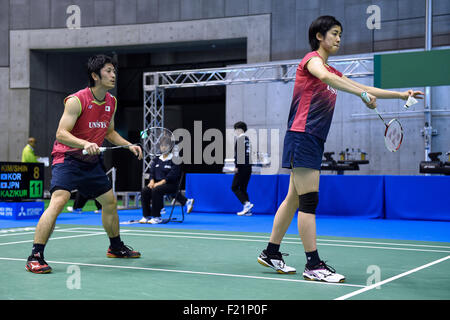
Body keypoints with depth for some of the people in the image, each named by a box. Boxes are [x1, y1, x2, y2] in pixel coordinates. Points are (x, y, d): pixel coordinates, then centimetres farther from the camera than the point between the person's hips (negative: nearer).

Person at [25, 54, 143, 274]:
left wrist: (129, 145, 7)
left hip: (91, 161, 8)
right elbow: (61, 134, -23)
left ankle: (116, 247, 38)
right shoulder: (77, 101, -18)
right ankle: (35, 257, -23)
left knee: (110, 202, 15)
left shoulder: (111, 102, 5)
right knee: (58, 200, -26)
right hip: (67, 158, -8)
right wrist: (85, 144, -38)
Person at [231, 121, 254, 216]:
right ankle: (247, 210, 5)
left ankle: (246, 203, -17)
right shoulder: (248, 139, 15)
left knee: (234, 187, -2)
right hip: (248, 166, 8)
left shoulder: (239, 139, -8)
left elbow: (237, 154, -15)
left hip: (242, 166, -8)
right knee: (243, 188, 11)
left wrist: (236, 166, -14)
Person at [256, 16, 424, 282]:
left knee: (294, 199, 11)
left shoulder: (333, 73, 21)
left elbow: (365, 90, 23)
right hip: (302, 137, -9)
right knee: (309, 200, -10)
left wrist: (402, 95, 15)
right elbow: (324, 76, -29)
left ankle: (271, 253, 19)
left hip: (314, 141, 9)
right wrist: (363, 94, -32)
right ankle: (314, 265, -9)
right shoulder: (312, 59, -6)